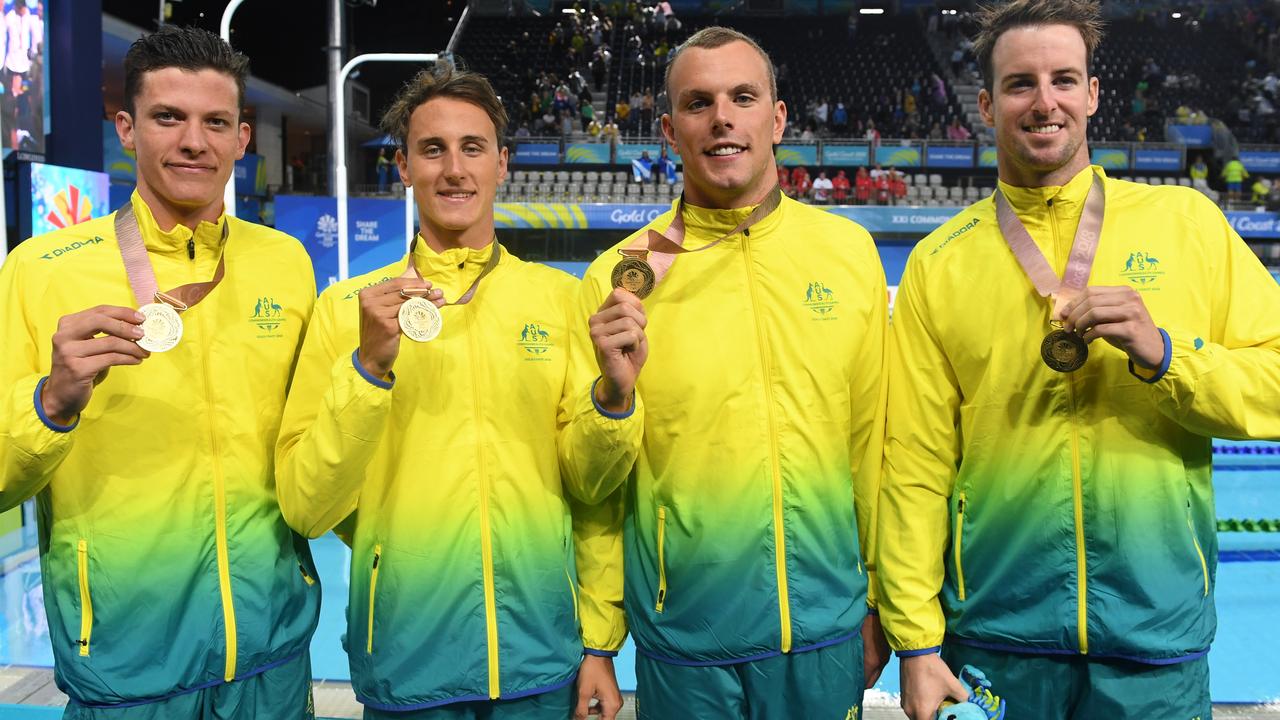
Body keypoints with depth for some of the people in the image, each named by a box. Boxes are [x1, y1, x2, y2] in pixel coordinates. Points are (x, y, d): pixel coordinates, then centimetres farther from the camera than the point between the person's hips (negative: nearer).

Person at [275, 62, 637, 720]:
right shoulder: (347, 307, -4)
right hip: (405, 661, -1)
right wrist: (368, 365, -20)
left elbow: (591, 484, 5)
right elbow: (305, 510, -9)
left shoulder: (562, 297, 0)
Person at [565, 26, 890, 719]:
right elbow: (594, 487, 1)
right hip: (681, 637, -1)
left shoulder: (849, 251, -2)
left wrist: (881, 606, 7)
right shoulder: (619, 276, -7)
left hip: (826, 630, 2)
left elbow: (872, 437, 3)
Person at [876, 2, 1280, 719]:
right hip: (997, 634, 0)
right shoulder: (940, 263, -1)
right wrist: (917, 641, -5)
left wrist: (1163, 354, -18)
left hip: (1158, 631, 0)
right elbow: (916, 464, -3)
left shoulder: (1187, 221, 1)